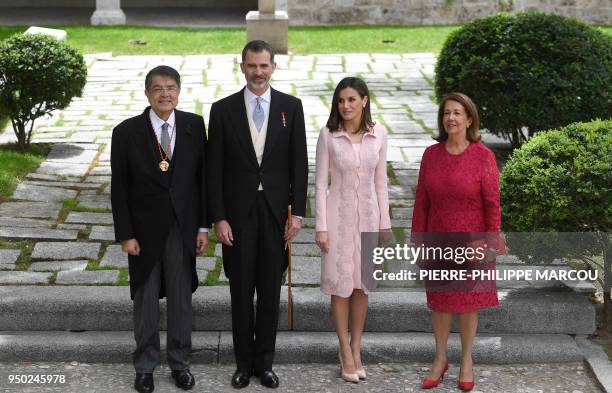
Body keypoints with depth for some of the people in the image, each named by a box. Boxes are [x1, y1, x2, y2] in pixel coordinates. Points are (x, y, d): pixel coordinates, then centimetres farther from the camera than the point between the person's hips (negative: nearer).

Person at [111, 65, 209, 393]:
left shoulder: (194, 126, -2)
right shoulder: (126, 132, -8)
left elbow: (203, 177, 2)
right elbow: (119, 189, -5)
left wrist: (203, 226, 0)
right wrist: (125, 235, -8)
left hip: (182, 229, 1)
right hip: (144, 230, -1)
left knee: (181, 298, 10)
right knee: (145, 301, 11)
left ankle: (180, 362, 25)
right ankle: (145, 365, 26)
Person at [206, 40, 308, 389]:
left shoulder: (291, 106, 1)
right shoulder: (223, 109, 0)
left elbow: (299, 163, 1)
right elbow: (215, 169, -1)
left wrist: (298, 212, -5)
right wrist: (219, 218, -6)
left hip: (276, 212, 0)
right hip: (238, 213, 0)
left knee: (271, 291, 8)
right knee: (241, 291, 8)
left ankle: (265, 362, 20)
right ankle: (244, 362, 20)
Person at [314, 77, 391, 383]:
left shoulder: (378, 134, -1)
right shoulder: (328, 135, -7)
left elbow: (380, 182, 5)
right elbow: (320, 183, -5)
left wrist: (385, 223, 4)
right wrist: (321, 227, -9)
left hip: (368, 214, 2)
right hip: (338, 213, -2)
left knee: (362, 283, 9)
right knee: (340, 284, 3)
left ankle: (356, 348, 21)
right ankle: (346, 352, 14)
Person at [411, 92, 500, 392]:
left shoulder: (483, 156, -12)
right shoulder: (431, 154, -2)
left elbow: (492, 204, -10)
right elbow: (421, 201, 2)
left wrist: (492, 244, -11)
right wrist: (417, 240, 2)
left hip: (471, 241, -3)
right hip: (439, 242, 3)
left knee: (468, 301, 10)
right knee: (440, 300, 12)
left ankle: (466, 361, 26)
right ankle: (440, 360, 28)